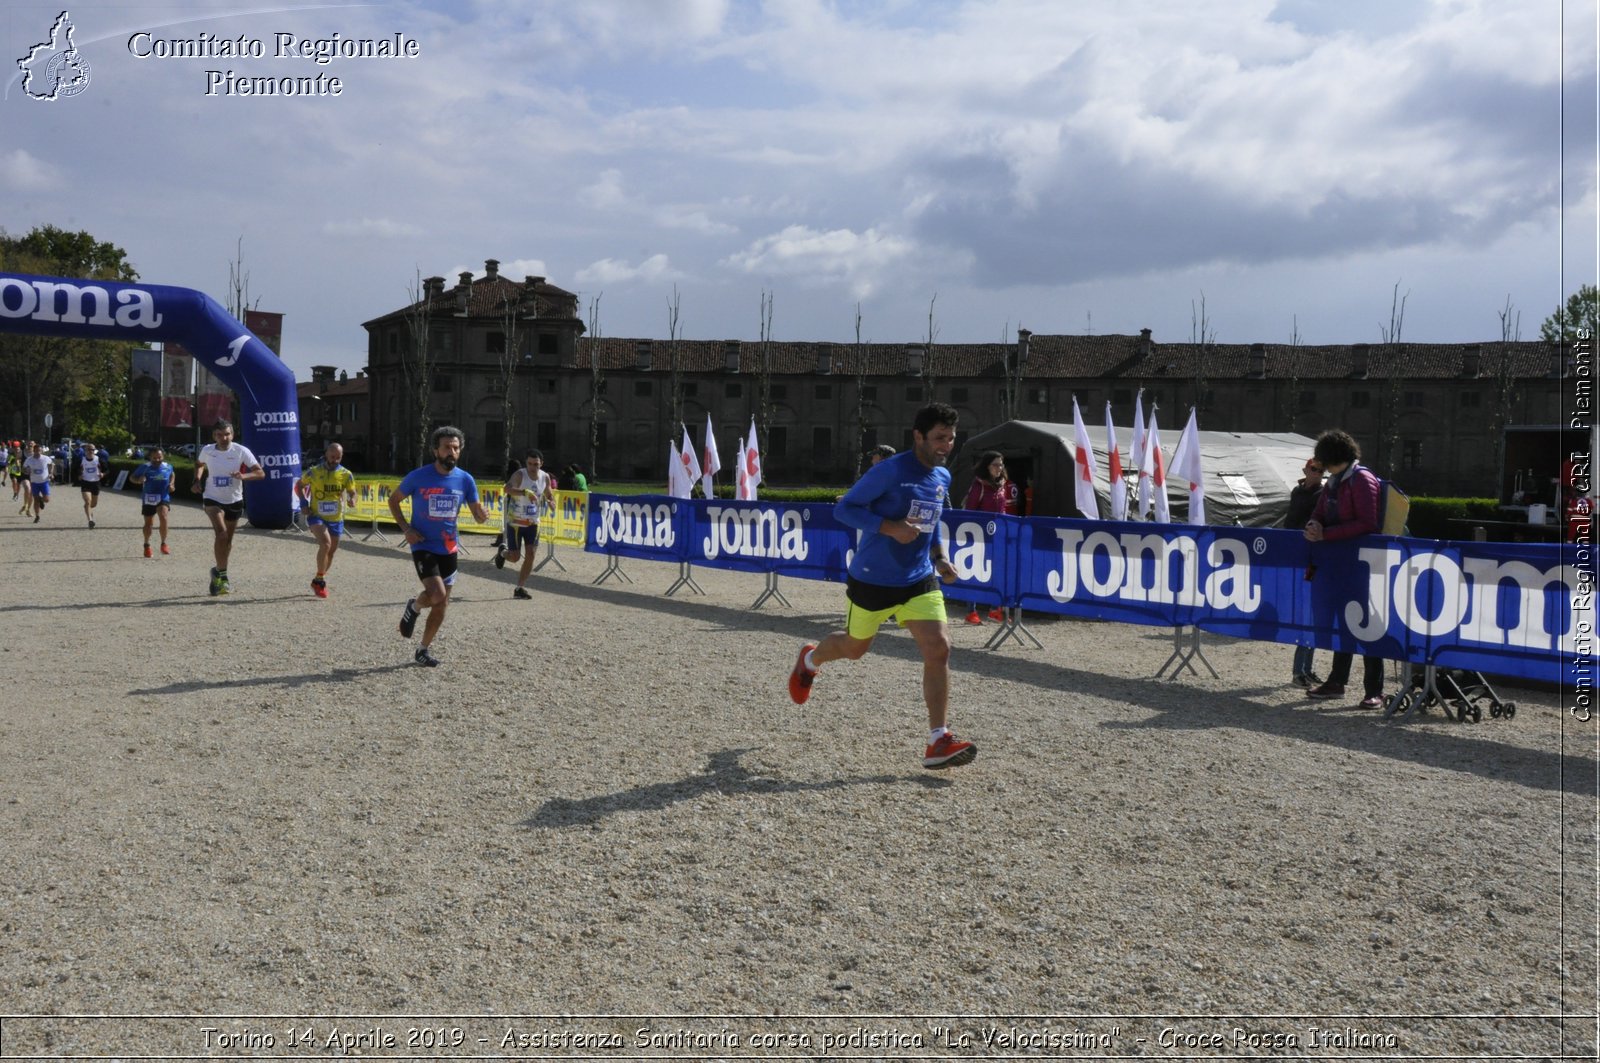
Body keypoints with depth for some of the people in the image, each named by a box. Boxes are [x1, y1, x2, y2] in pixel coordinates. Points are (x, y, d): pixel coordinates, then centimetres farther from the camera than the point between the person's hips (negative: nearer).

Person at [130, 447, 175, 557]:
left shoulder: (168, 467, 0)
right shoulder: (145, 467, -6)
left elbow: (172, 475, 23)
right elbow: (131, 478, 1)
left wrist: (171, 484, 5)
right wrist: (138, 480, -22)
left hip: (163, 497, 0)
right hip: (148, 498, 0)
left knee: (163, 518, -24)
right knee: (148, 523, 10)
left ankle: (164, 544, -10)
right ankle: (147, 545, 32)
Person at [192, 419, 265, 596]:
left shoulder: (241, 451, -14)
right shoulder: (207, 450, -7)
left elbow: (261, 473, -15)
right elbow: (199, 464, 18)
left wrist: (243, 476, -33)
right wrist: (197, 480, 0)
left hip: (234, 500, 1)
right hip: (213, 499, -1)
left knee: (228, 539, 13)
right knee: (221, 532, -23)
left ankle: (219, 575, 33)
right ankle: (221, 574, -10)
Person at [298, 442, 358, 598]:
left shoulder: (346, 474, -3)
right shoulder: (314, 472, -8)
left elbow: (352, 493, 1)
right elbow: (299, 486, 6)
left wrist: (352, 500, -23)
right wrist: (304, 504, -8)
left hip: (336, 519, 4)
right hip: (316, 516, -4)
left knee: (332, 550, 12)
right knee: (325, 543, -26)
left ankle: (319, 580, 34)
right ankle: (320, 580, -12)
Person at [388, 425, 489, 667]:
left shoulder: (465, 480, -3)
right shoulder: (418, 476, -12)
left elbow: (476, 514, 4)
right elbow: (393, 500, 2)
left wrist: (482, 515, -21)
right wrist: (405, 529, -10)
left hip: (448, 549, 4)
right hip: (423, 547, -4)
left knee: (442, 605, 8)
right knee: (438, 596, -22)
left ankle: (423, 650, 26)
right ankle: (414, 607, 12)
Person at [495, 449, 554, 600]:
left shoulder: (545, 477, -3)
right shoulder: (519, 475, -20)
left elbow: (549, 495, 14)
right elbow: (507, 488, -39)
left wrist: (551, 502, -10)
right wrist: (525, 492, -55)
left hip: (533, 522, 4)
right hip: (515, 522, -4)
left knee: (531, 554, -4)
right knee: (515, 556, -1)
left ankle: (520, 588, 7)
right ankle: (502, 552, 36)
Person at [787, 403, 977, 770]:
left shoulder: (943, 477, 6)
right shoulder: (890, 470, -16)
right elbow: (844, 509, -15)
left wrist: (940, 557, 8)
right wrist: (891, 527, -26)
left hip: (920, 580, 5)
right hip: (872, 579, -5)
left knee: (939, 649, -12)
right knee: (854, 648, 14)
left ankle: (938, 742, -9)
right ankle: (810, 660, 50)